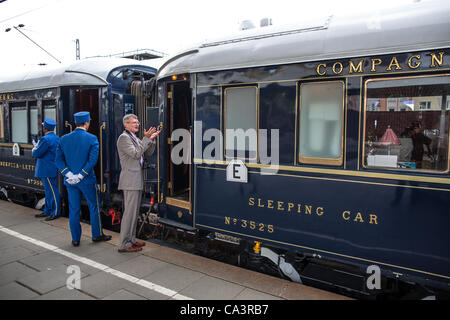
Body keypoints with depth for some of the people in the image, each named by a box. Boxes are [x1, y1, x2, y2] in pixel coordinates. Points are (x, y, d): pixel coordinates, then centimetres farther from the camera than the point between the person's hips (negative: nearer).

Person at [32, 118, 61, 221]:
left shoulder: (46, 139, -19)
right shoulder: (56, 138, 11)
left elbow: (36, 153, -16)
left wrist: (34, 148, 5)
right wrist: (38, 146, 16)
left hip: (47, 171, -10)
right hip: (50, 169, 10)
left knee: (52, 191, -3)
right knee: (48, 191, 17)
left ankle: (55, 213, 4)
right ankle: (47, 211, 28)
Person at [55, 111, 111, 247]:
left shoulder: (64, 139, 3)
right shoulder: (92, 139, -10)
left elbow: (59, 159, -2)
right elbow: (93, 160, -18)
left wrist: (68, 174, -7)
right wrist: (81, 175, -14)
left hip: (70, 181, 4)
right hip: (87, 180, -4)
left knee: (73, 210, 10)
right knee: (94, 207, 12)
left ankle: (75, 239, 19)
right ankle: (97, 234, 23)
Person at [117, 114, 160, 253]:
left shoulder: (135, 138, 19)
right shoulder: (124, 137, -10)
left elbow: (148, 153, 16)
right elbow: (136, 154, -21)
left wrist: (152, 139, 2)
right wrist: (146, 138, -20)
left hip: (137, 180, 10)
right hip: (130, 180, -10)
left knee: (134, 211, 14)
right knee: (130, 211, -7)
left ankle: (131, 239, 24)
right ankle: (124, 244, 1)